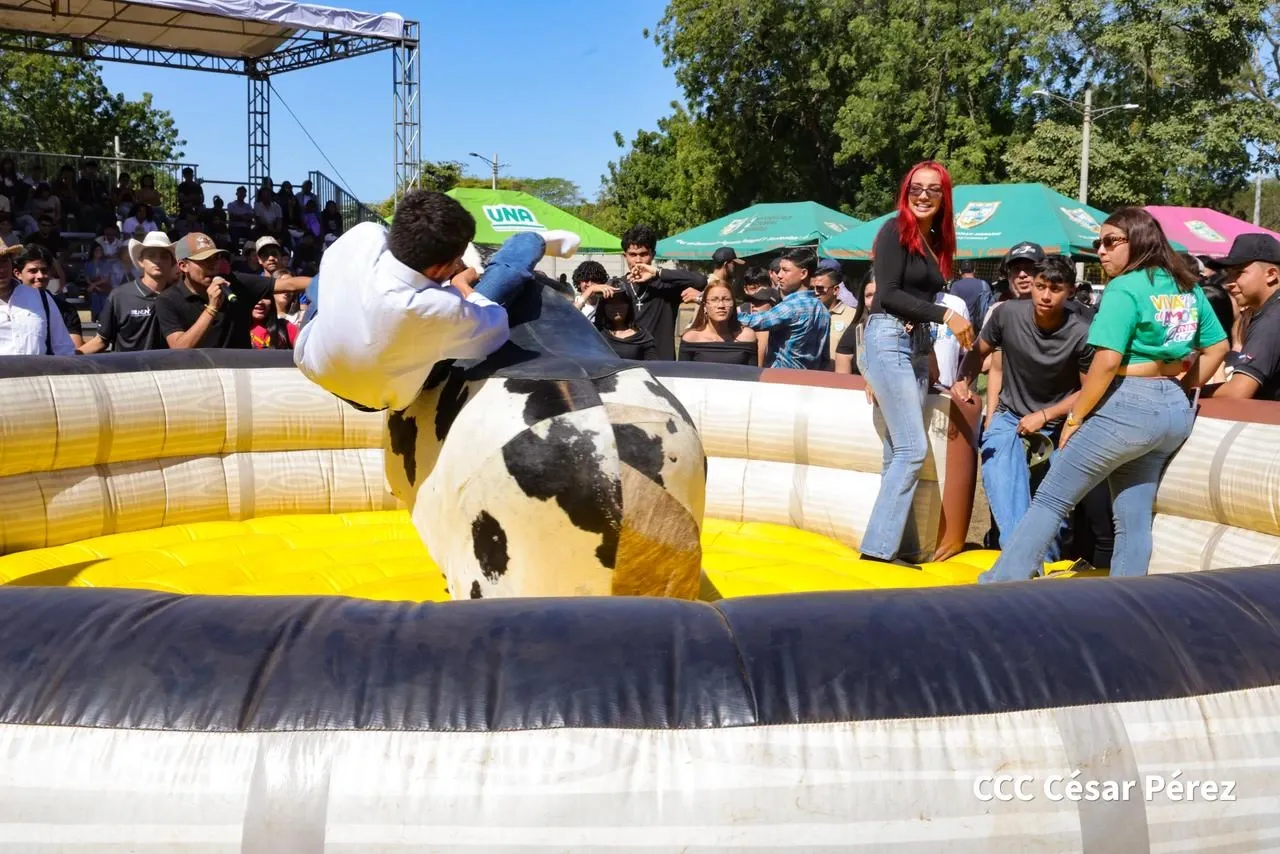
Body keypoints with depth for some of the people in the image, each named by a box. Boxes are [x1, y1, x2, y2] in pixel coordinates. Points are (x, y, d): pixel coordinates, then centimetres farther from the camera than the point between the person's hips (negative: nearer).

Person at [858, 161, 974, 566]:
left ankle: (886, 544, 7)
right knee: (913, 448, -13)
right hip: (890, 341, -8)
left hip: (918, 346, 8)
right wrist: (946, 316, -19)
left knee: (900, 452, 4)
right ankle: (877, 546, -10)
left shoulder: (937, 242, 16)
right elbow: (888, 294, -15)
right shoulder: (894, 231, -5)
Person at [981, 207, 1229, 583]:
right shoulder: (1189, 288, 12)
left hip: (1128, 408, -8)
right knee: (1134, 519, 11)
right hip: (1176, 413, 8)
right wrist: (1181, 391, 19)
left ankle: (1000, 585, -1)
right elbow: (1218, 348, 19)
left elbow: (1107, 362, -19)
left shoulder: (1125, 289, -12)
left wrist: (1074, 418, -11)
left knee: (1050, 500, -2)